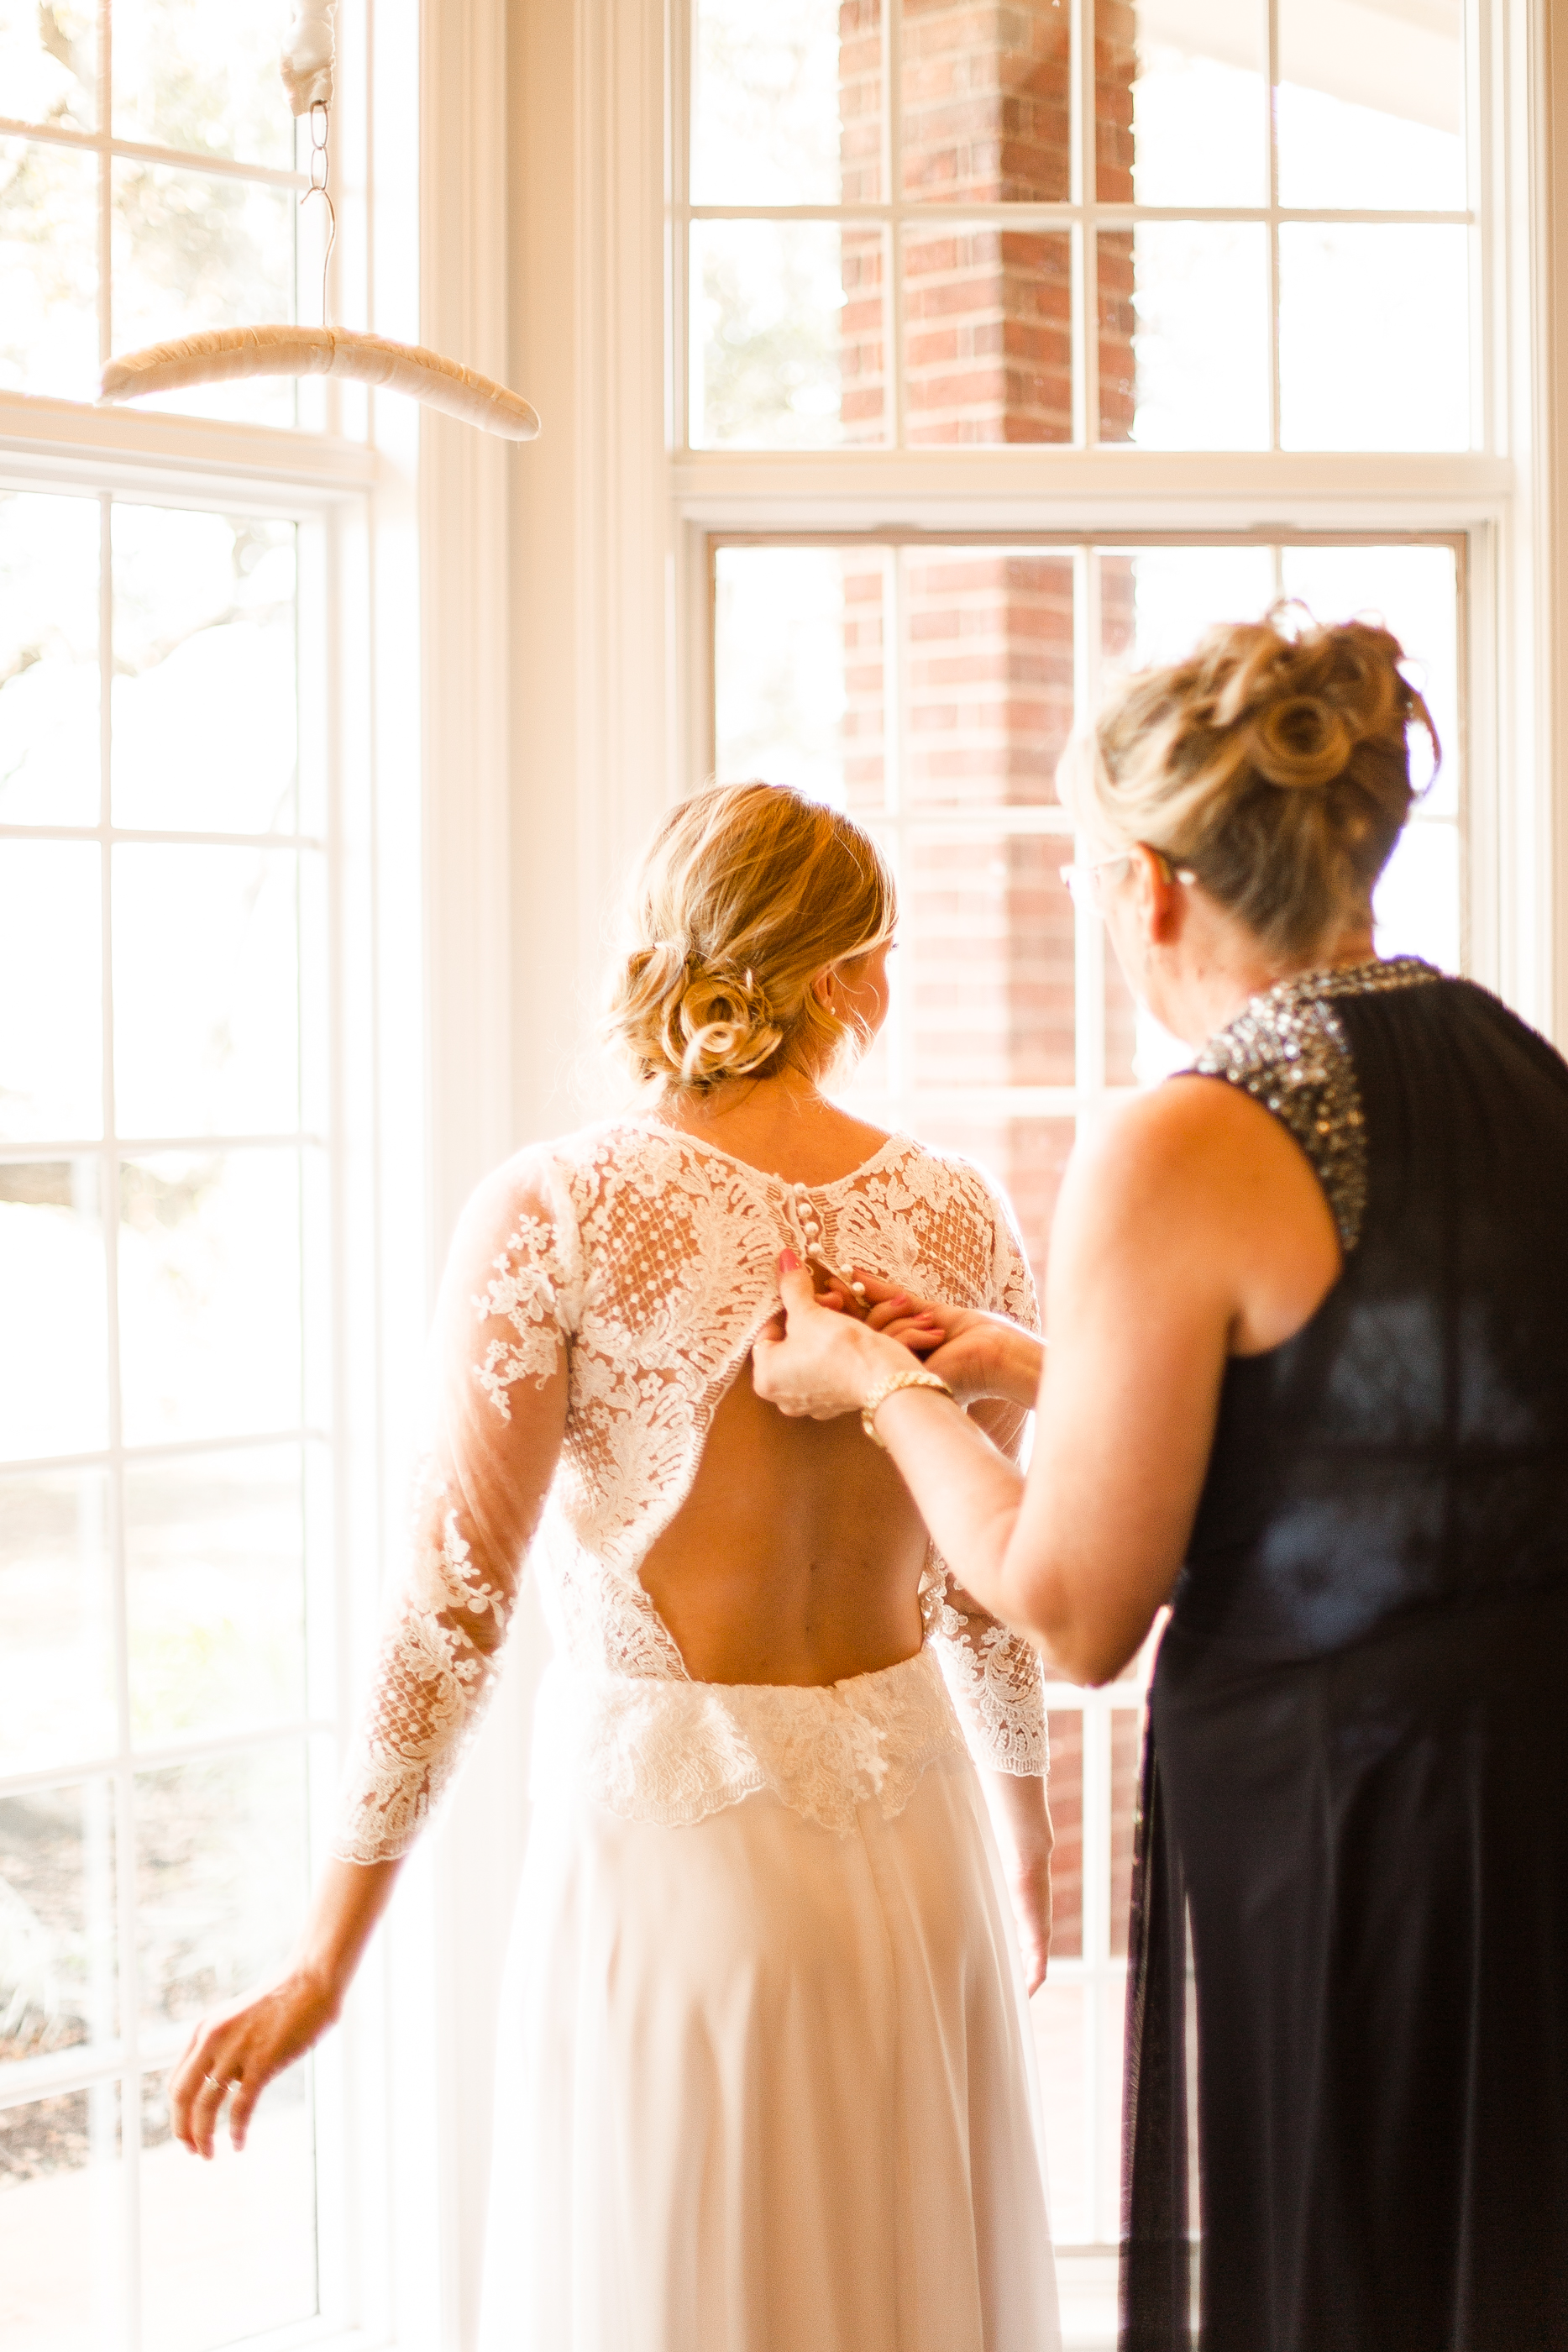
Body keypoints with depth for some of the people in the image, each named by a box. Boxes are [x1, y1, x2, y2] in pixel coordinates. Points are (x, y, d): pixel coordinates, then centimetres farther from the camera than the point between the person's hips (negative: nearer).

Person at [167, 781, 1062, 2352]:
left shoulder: (551, 1214, -11)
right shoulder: (957, 1214, 1)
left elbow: (455, 1599, -13)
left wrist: (326, 1960, -7)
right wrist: (1026, 1835, 26)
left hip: (670, 1826, -3)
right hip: (911, 1820, 4)